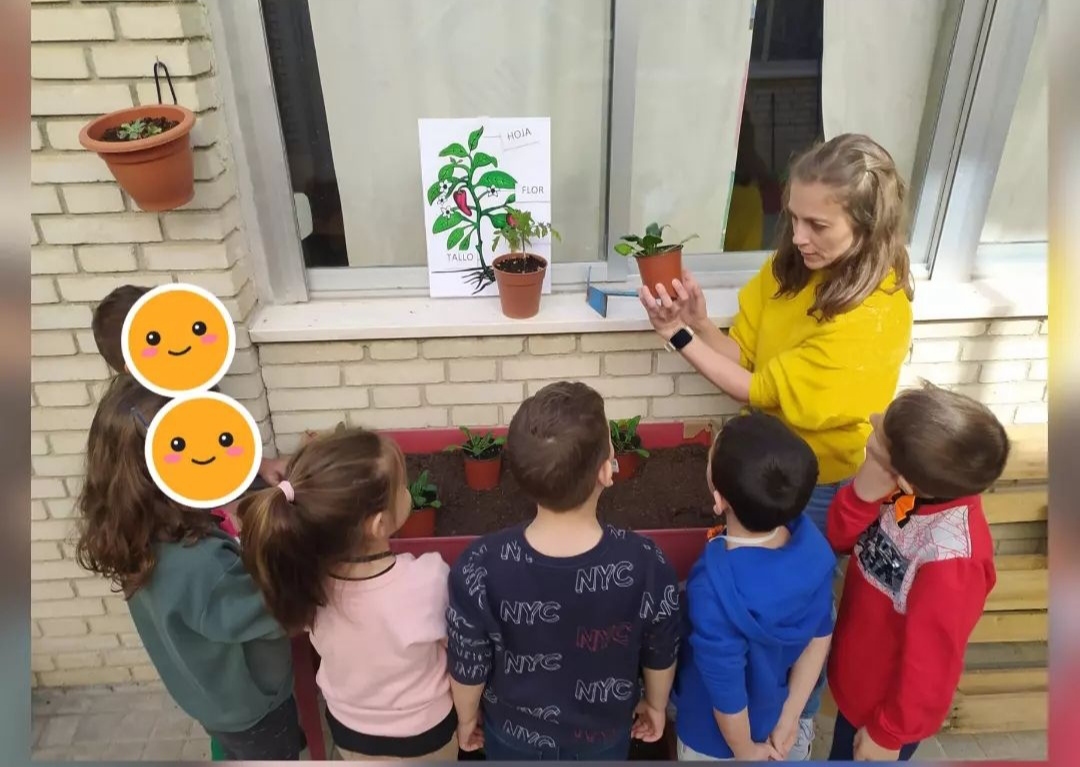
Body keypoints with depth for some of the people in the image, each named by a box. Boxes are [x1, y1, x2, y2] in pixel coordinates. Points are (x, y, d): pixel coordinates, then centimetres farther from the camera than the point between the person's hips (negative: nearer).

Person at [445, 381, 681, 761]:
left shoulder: (480, 568, -34)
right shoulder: (644, 563, -32)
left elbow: (468, 667, -17)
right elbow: (660, 656, -13)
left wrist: (466, 718, 5)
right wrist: (655, 704, 9)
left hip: (515, 733, 0)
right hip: (604, 732, 1)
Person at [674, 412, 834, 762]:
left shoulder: (716, 587, -41)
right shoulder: (810, 543, -23)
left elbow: (727, 689, -26)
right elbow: (821, 635, -9)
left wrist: (745, 751, -6)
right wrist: (790, 716, 1)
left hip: (719, 738, -4)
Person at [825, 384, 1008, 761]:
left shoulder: (950, 557, -39)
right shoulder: (902, 494, -19)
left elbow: (929, 664, -28)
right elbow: (841, 540, -8)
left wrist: (887, 734, -13)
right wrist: (863, 493, -29)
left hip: (889, 700, -6)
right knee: (842, 753, 31)